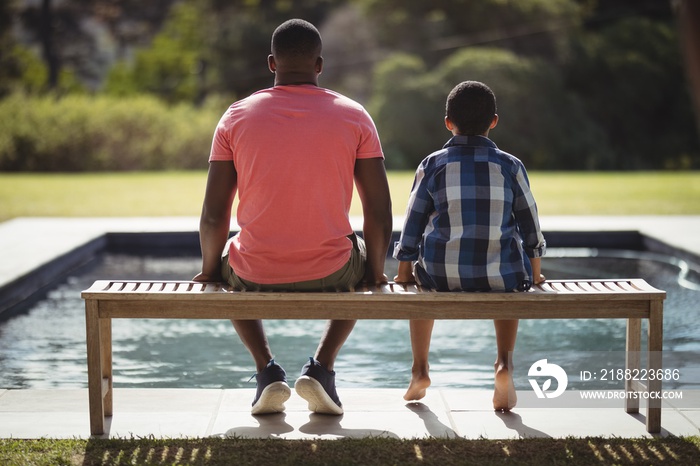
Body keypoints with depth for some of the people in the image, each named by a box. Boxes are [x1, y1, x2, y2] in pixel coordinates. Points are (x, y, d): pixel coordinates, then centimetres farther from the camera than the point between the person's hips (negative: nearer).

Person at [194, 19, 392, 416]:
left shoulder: (237, 117, -2)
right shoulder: (354, 116, -3)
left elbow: (214, 216, -4)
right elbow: (380, 214, -5)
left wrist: (210, 269, 15)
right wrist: (375, 271, 12)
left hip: (256, 276, 1)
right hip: (330, 273, 0)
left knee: (227, 268, 37)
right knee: (362, 262, 36)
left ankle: (267, 369, 17)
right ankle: (322, 367, 17)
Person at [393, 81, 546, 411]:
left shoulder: (432, 165, 4)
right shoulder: (510, 166, 6)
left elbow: (413, 223, 7)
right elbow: (529, 223, 13)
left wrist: (403, 272, 19)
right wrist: (534, 272, 26)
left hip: (442, 275, 0)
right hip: (501, 275, 0)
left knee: (419, 280, 35)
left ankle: (419, 370, 29)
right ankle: (504, 363, 15)